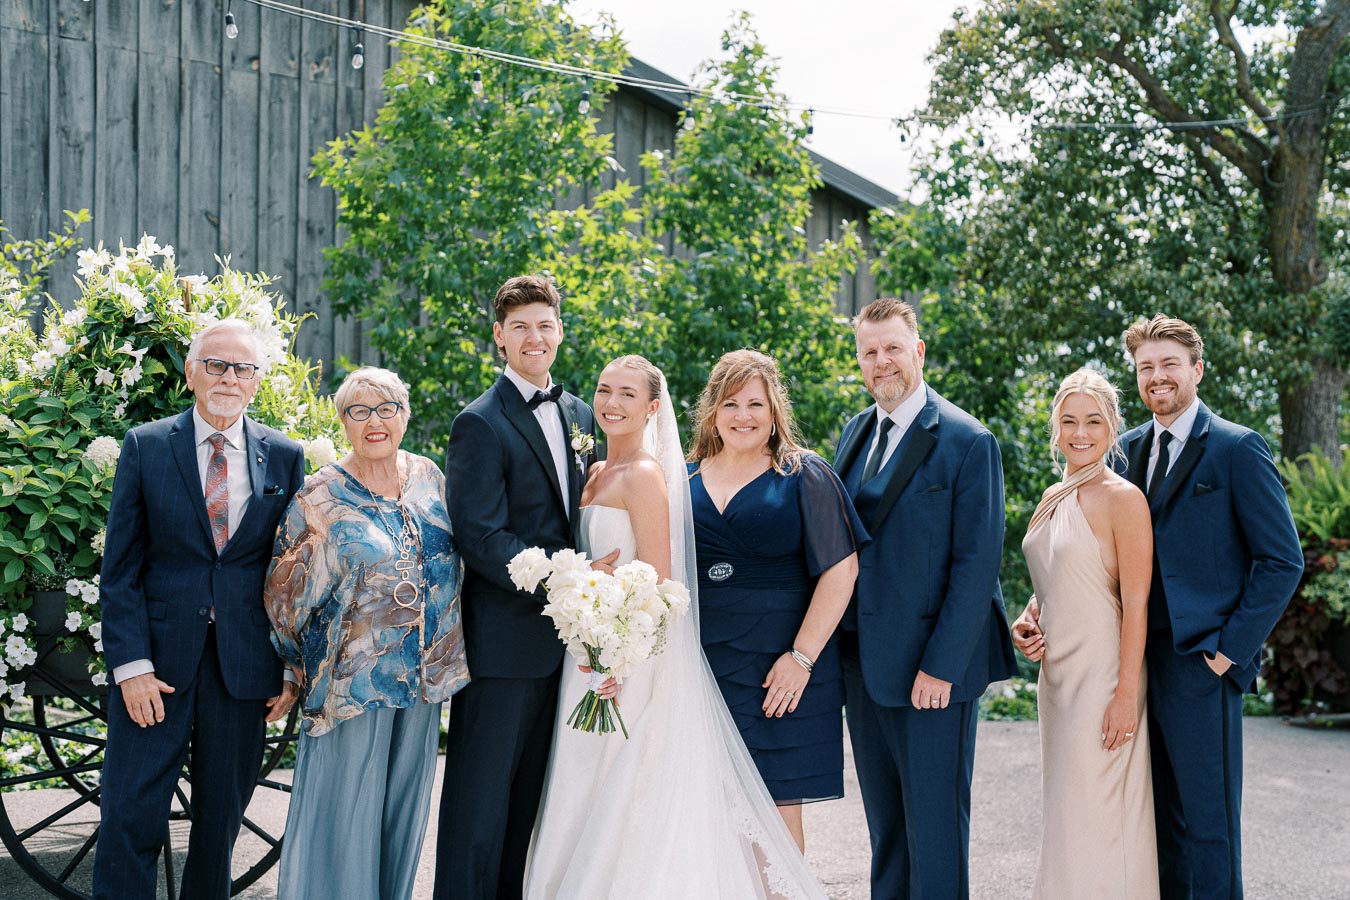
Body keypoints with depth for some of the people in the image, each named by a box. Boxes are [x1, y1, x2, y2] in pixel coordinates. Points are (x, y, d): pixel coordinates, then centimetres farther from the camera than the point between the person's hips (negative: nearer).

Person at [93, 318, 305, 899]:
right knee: (129, 820, -3)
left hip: (244, 665, 1)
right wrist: (130, 664, -10)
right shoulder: (145, 447, 1)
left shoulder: (284, 457, 5)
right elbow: (119, 568, -1)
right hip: (157, 661, -1)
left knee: (221, 822, 11)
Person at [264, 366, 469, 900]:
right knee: (344, 803, 1)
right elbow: (284, 598, -6)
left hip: (424, 675, 5)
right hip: (354, 675, -5)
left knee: (404, 801, 15)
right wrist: (315, 543, -20)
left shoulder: (429, 477, 5)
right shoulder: (322, 496, -10)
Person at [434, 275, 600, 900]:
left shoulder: (579, 415, 12)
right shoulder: (480, 424, -10)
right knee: (481, 797, 1)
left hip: (563, 635, 7)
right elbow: (481, 538, -17)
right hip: (502, 641, -7)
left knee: (529, 796, 15)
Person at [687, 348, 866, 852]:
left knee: (777, 814, 1)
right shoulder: (687, 480, 10)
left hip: (779, 669, -3)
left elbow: (840, 570, -7)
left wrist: (801, 658, -13)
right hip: (702, 666, 3)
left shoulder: (803, 476, -1)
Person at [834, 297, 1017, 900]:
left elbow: (977, 563, -13)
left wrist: (941, 666, -17)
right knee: (885, 829, 15)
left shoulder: (967, 441, -9)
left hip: (932, 670, -6)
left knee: (935, 830, 1)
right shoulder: (855, 433, 12)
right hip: (864, 665, 6)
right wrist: (836, 643, 6)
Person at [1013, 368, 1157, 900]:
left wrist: (1126, 694, -18)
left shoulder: (1122, 499, -11)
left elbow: (1136, 602, -14)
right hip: (1057, 673, 8)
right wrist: (1026, 623, 3)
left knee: (1091, 815, -4)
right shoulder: (1052, 499, 12)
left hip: (1103, 676, -8)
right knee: (1062, 810, 13)